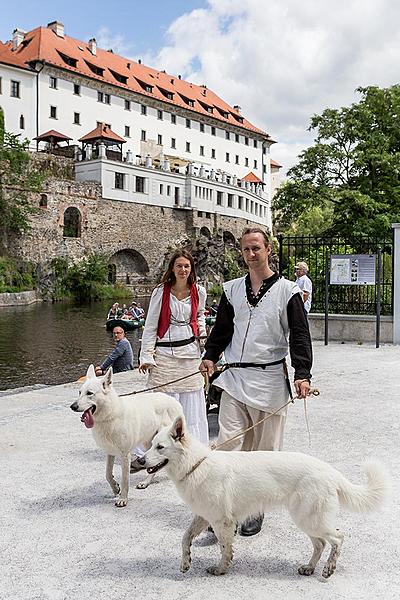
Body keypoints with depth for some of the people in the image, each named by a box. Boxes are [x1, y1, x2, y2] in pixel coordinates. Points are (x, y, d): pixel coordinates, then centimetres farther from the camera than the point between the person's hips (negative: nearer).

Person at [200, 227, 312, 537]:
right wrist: (211, 356, 5)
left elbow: (299, 335, -5)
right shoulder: (232, 290, 11)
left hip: (270, 379, -3)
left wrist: (302, 374, -16)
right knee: (228, 445, -5)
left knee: (265, 450, 7)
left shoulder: (287, 291, -1)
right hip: (234, 377, 3)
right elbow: (222, 328, 19)